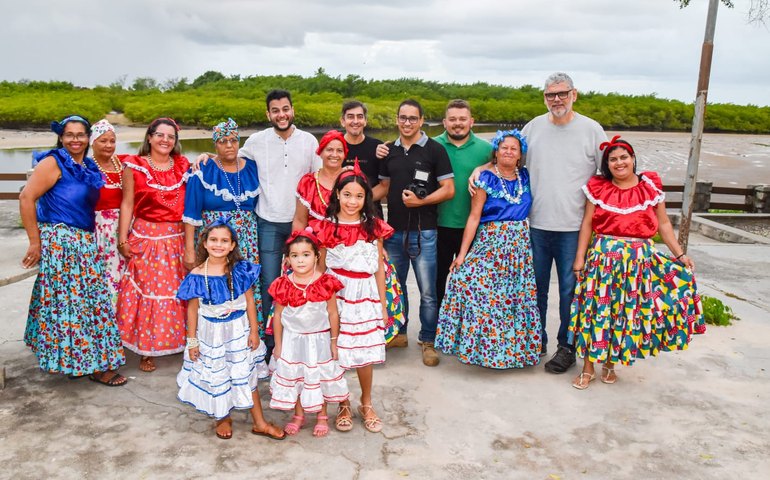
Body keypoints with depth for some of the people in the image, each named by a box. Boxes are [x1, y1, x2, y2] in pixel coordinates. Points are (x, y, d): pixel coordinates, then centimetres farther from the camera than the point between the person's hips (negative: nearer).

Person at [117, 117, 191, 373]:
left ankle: (182, 341, 23)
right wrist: (123, 239, -4)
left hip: (178, 237, 3)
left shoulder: (184, 165, 7)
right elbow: (127, 204, 0)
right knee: (147, 291, 1)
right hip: (145, 237, -2)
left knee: (179, 290, 8)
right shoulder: (134, 166, -1)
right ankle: (146, 350, 13)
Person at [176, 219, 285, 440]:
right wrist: (192, 341, -1)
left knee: (246, 376, 11)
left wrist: (254, 331, -3)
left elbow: (249, 301, -4)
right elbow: (193, 309, -5)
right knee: (216, 378, 14)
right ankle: (223, 418, 39)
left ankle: (259, 423, 24)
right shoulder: (197, 275, -13)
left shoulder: (240, 270, -10)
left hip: (238, 331, 1)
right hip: (211, 334, -1)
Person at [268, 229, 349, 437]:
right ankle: (298, 415, 35)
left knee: (320, 377, 14)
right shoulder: (283, 285, -11)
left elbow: (333, 314, -7)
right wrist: (278, 344, 2)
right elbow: (278, 316, -2)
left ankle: (322, 416, 33)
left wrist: (334, 341, -3)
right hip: (292, 340, 1)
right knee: (293, 377, 14)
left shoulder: (325, 283, -15)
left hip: (319, 339, -1)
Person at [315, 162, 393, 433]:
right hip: (336, 296, -1)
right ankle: (343, 405, 25)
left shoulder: (373, 227, 3)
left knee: (365, 354, 6)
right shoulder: (326, 227, -3)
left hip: (365, 296, 2)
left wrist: (382, 304, 7)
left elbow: (379, 268, 7)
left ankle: (366, 404, 28)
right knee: (336, 353, 3)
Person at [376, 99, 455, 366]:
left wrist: (421, 201, -19)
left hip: (423, 232, -5)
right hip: (394, 230, 5)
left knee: (427, 292, -1)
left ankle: (428, 341, 15)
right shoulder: (389, 151, 10)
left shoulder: (434, 150, -4)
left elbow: (449, 190, -7)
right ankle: (398, 332, 31)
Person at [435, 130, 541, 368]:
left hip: (520, 245, 4)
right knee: (480, 289, -12)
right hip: (490, 244, -3)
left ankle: (515, 346, 19)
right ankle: (483, 346, 4)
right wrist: (463, 253, -11)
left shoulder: (526, 177, 8)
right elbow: (474, 217, -6)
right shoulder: (486, 179, -3)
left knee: (519, 294, 4)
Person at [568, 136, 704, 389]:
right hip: (603, 255, -1)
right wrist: (580, 257, -2)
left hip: (639, 257, 1)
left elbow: (663, 223, 8)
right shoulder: (598, 187, 3)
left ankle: (610, 363, 24)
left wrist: (679, 254, 3)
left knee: (626, 311, 6)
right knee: (596, 308, 0)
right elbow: (587, 223, 3)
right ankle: (588, 367, 12)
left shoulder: (651, 185, 5)